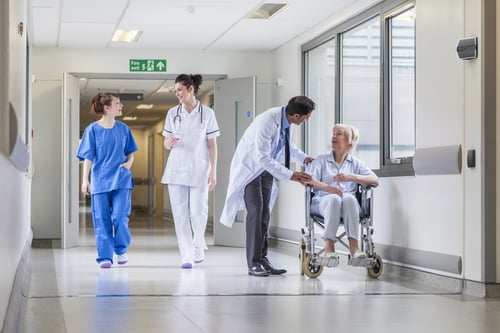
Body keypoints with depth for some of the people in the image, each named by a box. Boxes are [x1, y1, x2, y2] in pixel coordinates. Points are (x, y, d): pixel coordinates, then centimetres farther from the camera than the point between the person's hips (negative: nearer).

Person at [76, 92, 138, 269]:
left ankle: (121, 249, 12)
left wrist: (129, 161, -5)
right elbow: (88, 157, -1)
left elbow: (130, 151, 17)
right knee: (102, 220, 1)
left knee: (120, 216, -10)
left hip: (121, 180, 1)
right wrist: (85, 180, -7)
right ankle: (105, 257, 8)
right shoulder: (93, 129, -1)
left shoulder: (123, 128, 8)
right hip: (100, 180, -1)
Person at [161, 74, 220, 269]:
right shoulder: (173, 113, 5)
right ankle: (187, 255, 4)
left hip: (199, 170, -2)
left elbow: (212, 144, 0)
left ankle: (199, 247, 23)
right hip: (176, 169, 2)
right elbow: (166, 144, 9)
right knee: (180, 213, -2)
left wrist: (213, 172, -5)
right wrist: (169, 142, -15)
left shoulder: (207, 113, -1)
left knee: (198, 212, -4)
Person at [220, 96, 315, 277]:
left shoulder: (287, 120, -9)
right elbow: (262, 158, -34)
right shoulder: (266, 122, -33)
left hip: (266, 167, 7)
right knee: (255, 212, -13)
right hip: (250, 167, -7)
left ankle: (262, 259, 9)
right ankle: (254, 264, -10)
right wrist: (290, 175, -34)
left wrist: (303, 158, -1)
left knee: (265, 214, 5)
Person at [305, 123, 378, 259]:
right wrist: (328, 188, -20)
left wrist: (351, 177, -14)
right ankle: (329, 247, -45)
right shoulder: (321, 160, 18)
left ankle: (354, 246, -44)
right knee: (334, 199, -36)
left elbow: (375, 181, 2)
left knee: (349, 198, -35)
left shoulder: (356, 164, 20)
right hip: (323, 201, -1)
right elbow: (308, 180, -1)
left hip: (349, 203, 1)